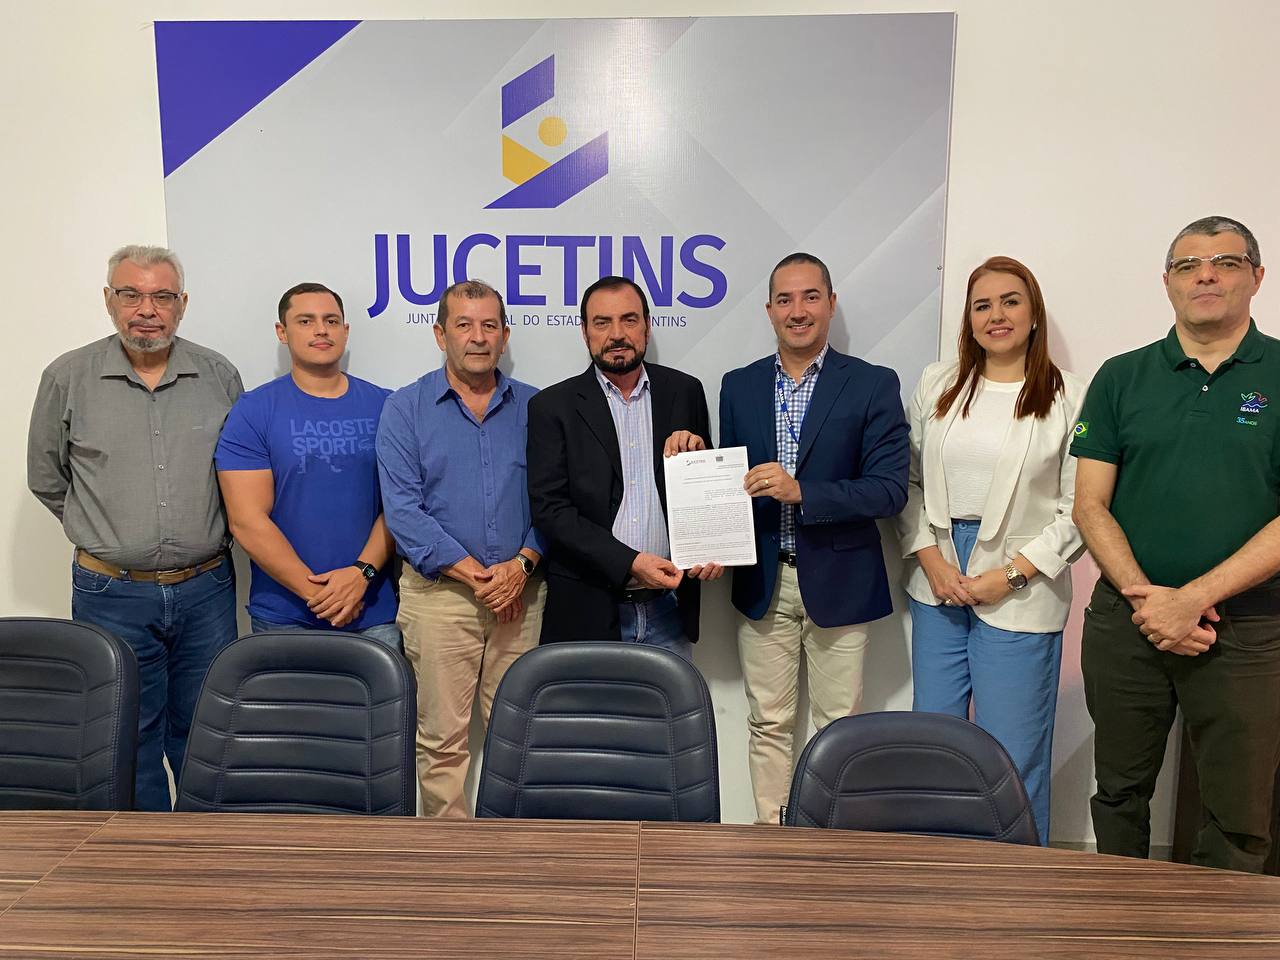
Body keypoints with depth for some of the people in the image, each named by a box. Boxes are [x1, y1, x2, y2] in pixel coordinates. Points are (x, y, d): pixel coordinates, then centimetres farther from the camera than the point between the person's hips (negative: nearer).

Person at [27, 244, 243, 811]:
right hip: (111, 594, -1)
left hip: (205, 588, 1)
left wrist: (202, 534, 10)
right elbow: (47, 479, 9)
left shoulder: (219, 376, 1)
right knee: (129, 741, 10)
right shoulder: (68, 379, -2)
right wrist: (108, 533, 10)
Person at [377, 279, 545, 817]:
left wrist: (522, 563, -10)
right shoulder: (406, 409, 2)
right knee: (441, 739, 4)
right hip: (439, 592, -1)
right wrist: (469, 571, -12)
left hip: (520, 591, 2)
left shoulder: (534, 408, 8)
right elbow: (402, 508, -6)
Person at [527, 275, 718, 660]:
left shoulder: (685, 392, 6)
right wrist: (630, 562, -16)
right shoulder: (553, 406, -2)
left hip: (669, 609, 2)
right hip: (589, 612, -2)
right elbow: (549, 508, -8)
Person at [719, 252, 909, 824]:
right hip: (763, 583, 3)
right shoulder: (739, 386, 7)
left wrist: (800, 491, -22)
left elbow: (890, 489, -12)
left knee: (839, 726, 8)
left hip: (837, 582, -2)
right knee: (768, 724, 11)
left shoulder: (873, 386, -4)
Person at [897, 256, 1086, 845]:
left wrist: (1010, 574, -12)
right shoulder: (938, 384, 7)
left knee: (1013, 756, 2)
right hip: (937, 583, 4)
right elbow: (908, 481, 8)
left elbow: (1079, 510, -6)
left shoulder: (1069, 398, -4)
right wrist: (931, 560, -4)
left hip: (1019, 595, -4)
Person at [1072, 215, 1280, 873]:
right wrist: (1144, 595, -12)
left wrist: (1192, 599, -16)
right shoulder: (1121, 378, 5)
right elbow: (1090, 504, 1)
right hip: (1126, 620, 2)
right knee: (1120, 795, 15)